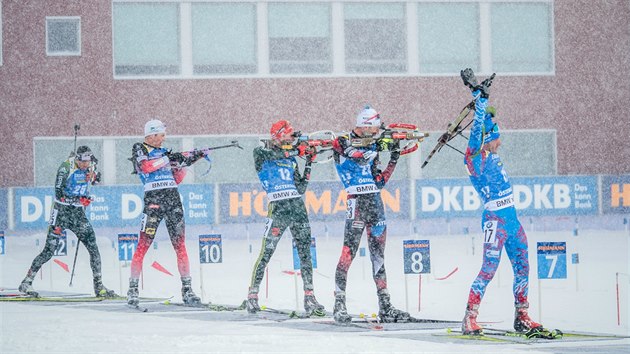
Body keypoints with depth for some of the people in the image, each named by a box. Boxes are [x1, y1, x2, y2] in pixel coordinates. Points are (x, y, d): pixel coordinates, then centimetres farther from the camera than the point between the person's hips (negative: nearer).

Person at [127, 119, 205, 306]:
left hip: (173, 199, 5)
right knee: (143, 245, -9)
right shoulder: (139, 149, 4)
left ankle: (187, 289, 5)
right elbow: (145, 166, -16)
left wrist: (186, 161, 7)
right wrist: (168, 159, -16)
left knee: (180, 246, 2)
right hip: (153, 199, -5)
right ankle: (132, 289, -5)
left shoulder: (165, 152, 20)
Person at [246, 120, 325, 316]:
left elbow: (300, 189, 15)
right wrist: (297, 151, -13)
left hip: (298, 206, 6)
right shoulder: (261, 153, 6)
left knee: (305, 252, 1)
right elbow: (272, 155, -17)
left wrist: (308, 165, 9)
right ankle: (252, 295, 1)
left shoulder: (291, 160, 20)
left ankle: (309, 297, 1)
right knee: (266, 253, -8)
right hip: (278, 208, -5)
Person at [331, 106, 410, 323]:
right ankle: (339, 303, -12)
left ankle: (385, 306, 8)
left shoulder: (372, 148, 17)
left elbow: (379, 182, 15)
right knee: (349, 251, -13)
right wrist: (375, 149, -20)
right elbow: (355, 155, -21)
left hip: (375, 201, 7)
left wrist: (394, 159, 7)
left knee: (378, 254, 7)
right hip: (357, 201, -7)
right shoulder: (343, 143, -1)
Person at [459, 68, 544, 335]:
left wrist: (480, 96, 22)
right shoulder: (476, 160, -10)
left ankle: (521, 317, 20)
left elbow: (486, 120, 20)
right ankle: (470, 319, -8)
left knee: (522, 267, 11)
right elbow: (477, 132, -21)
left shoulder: (491, 157, 11)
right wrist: (480, 98, -21)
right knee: (489, 269, -10)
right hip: (495, 221, -9)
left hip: (511, 219, 9)